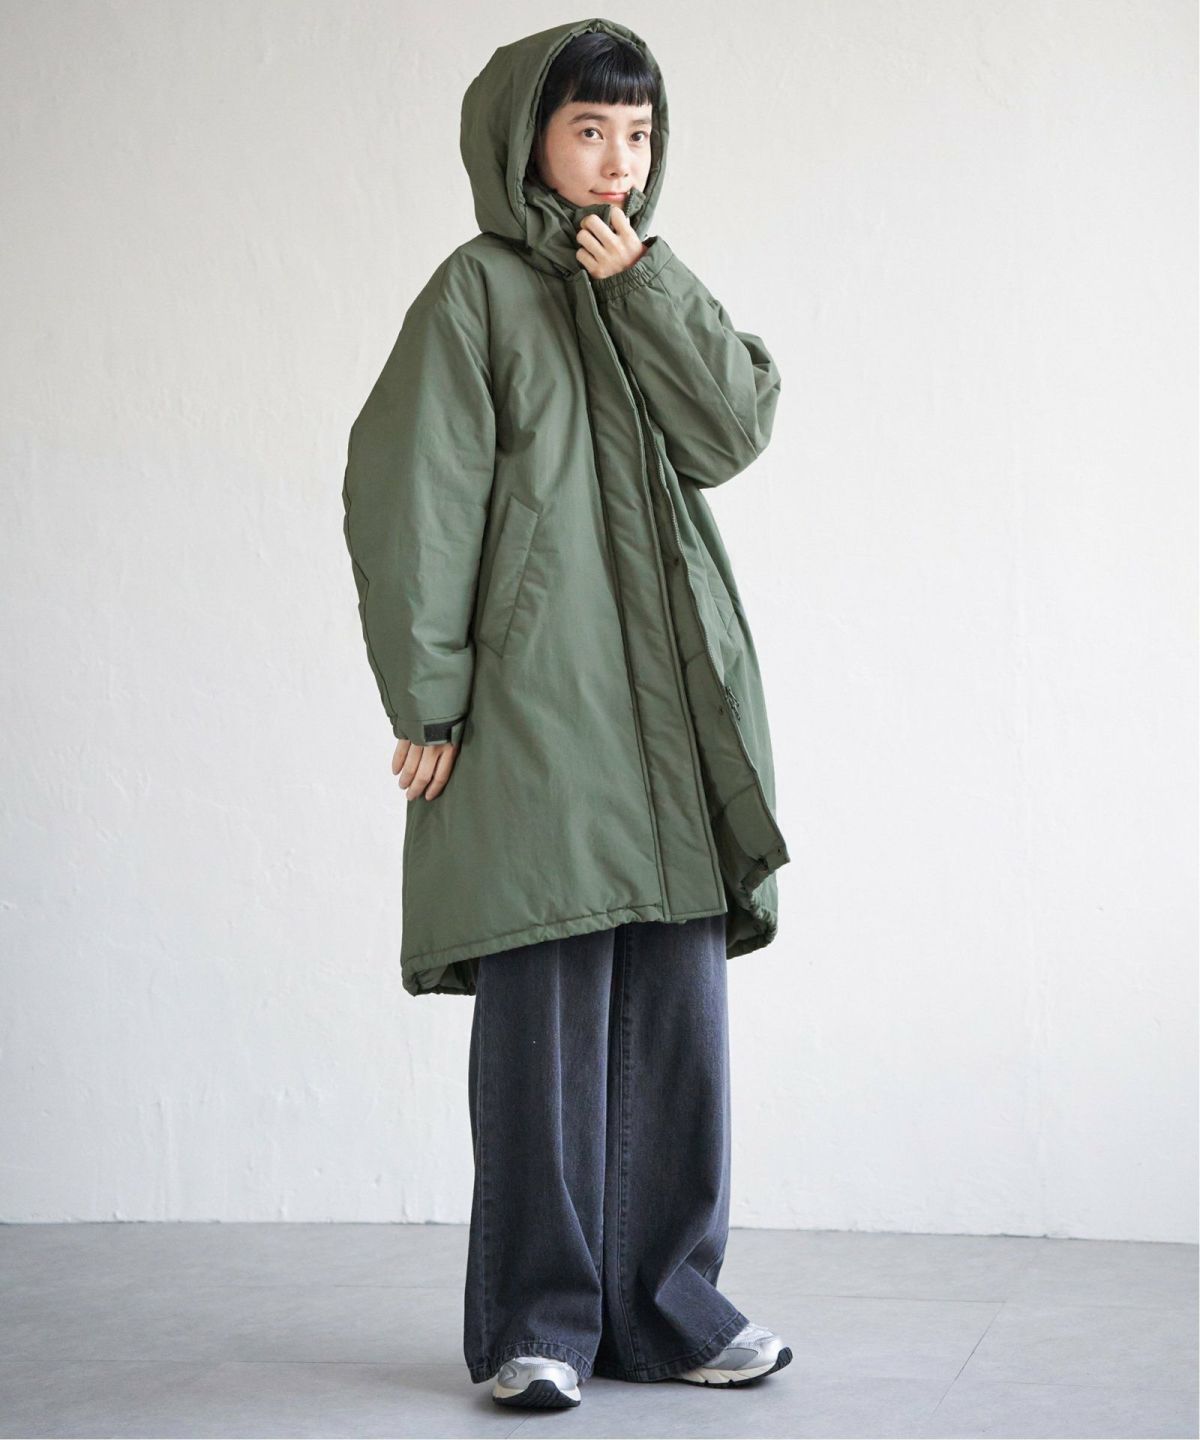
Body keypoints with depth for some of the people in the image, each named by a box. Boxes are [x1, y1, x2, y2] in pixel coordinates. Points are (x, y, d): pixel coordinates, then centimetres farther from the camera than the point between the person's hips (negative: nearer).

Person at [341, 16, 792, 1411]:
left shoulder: (653, 295, 19)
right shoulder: (478, 290, 0)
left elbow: (735, 430, 2)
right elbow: (406, 498, -7)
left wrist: (643, 286, -5)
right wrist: (427, 701, -11)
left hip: (671, 706, 6)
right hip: (536, 705, -6)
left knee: (677, 1009, 5)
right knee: (548, 1010, -5)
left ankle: (664, 1306, 14)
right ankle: (537, 1323, 5)